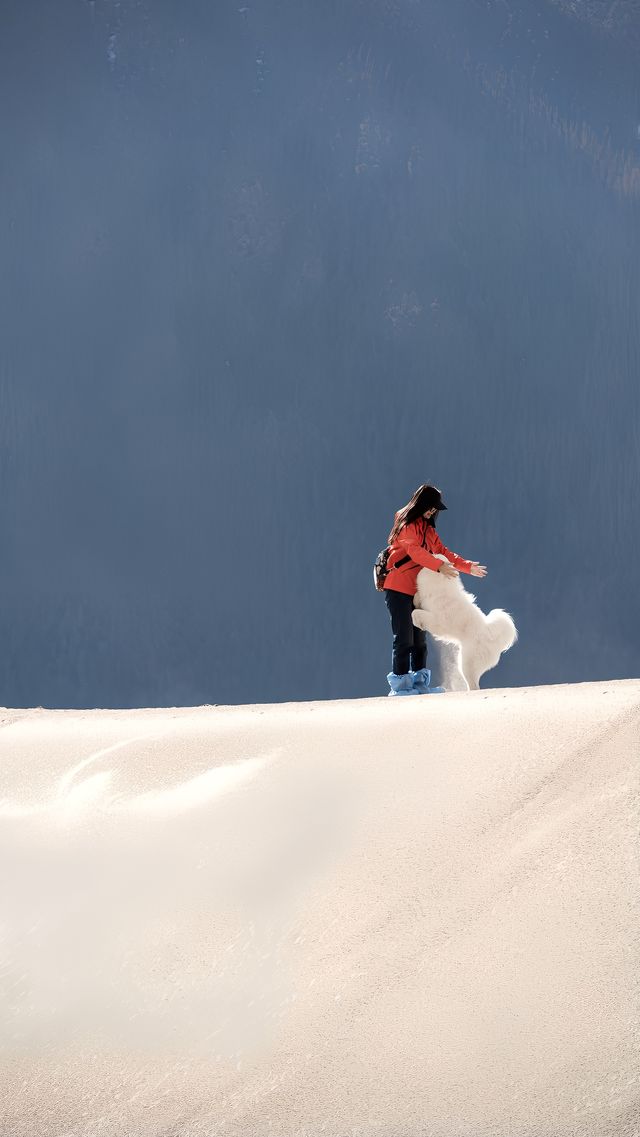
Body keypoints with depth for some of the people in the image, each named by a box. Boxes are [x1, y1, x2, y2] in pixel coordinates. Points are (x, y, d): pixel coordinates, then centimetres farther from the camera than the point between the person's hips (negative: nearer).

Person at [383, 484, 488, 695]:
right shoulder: (406, 525, -8)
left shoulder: (427, 529, 19)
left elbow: (442, 551, 18)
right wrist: (439, 566, -35)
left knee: (419, 638, 8)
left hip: (417, 590, 9)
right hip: (398, 588, -9)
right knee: (404, 638, -10)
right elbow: (415, 551, -23)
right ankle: (399, 684, -8)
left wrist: (468, 566, 9)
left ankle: (419, 682, 12)